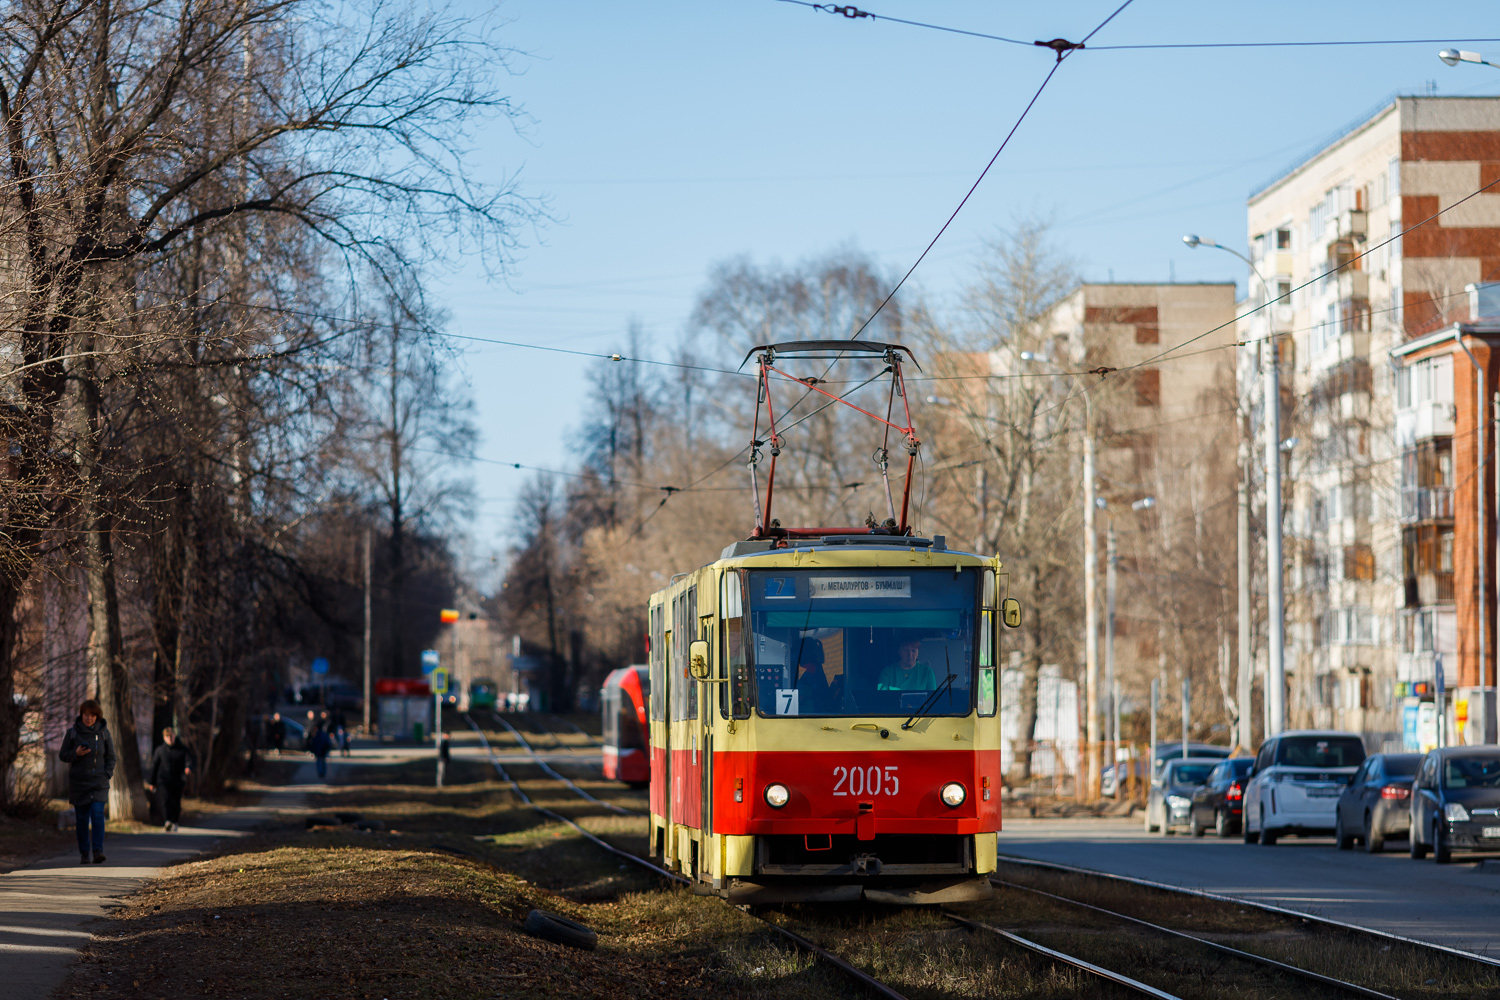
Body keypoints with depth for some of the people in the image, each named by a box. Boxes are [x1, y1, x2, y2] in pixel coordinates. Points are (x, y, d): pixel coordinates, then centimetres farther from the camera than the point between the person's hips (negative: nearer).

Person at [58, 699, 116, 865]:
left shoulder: (103, 732, 2)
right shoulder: (72, 732, -1)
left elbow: (111, 757, 8)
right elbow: (62, 756, 3)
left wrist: (107, 775, -5)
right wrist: (76, 754, -17)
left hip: (99, 783, 0)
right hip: (78, 783, 0)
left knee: (97, 814, -14)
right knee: (82, 819, 2)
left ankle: (98, 851, -19)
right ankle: (84, 853, 11)